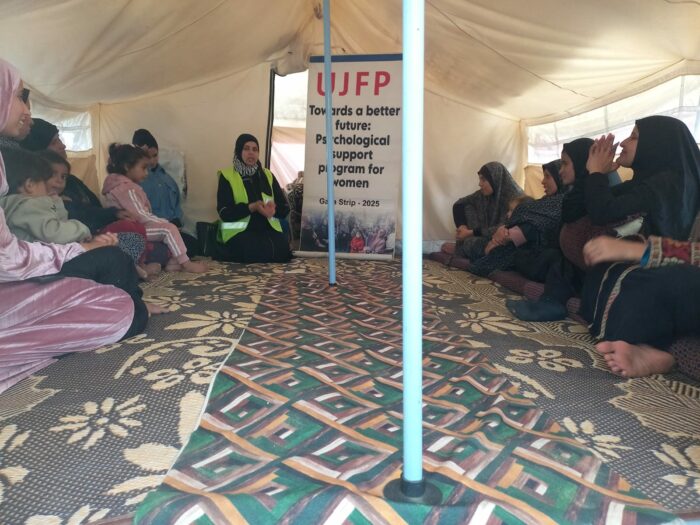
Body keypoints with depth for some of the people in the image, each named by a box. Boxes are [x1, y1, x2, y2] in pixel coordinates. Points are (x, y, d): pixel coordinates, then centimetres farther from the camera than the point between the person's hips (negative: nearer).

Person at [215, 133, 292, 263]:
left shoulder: (268, 176, 15)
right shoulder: (227, 176, 3)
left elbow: (285, 208, 9)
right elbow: (225, 212, -8)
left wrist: (273, 208, -15)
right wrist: (252, 207, -22)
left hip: (268, 229, 4)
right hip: (239, 231, -3)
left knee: (282, 249, -24)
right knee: (258, 251, -30)